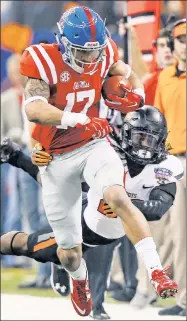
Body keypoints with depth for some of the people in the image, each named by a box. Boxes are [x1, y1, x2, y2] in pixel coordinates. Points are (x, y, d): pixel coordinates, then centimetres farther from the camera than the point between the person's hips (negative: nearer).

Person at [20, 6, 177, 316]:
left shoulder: (103, 54, -6)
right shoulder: (44, 61, -19)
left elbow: (129, 76, 12)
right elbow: (34, 109, -35)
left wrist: (136, 95, -13)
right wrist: (80, 120, -50)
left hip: (93, 146, 2)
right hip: (56, 159, -1)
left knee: (118, 197, -31)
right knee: (69, 249, 8)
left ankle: (156, 272, -35)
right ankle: (79, 279, 44)